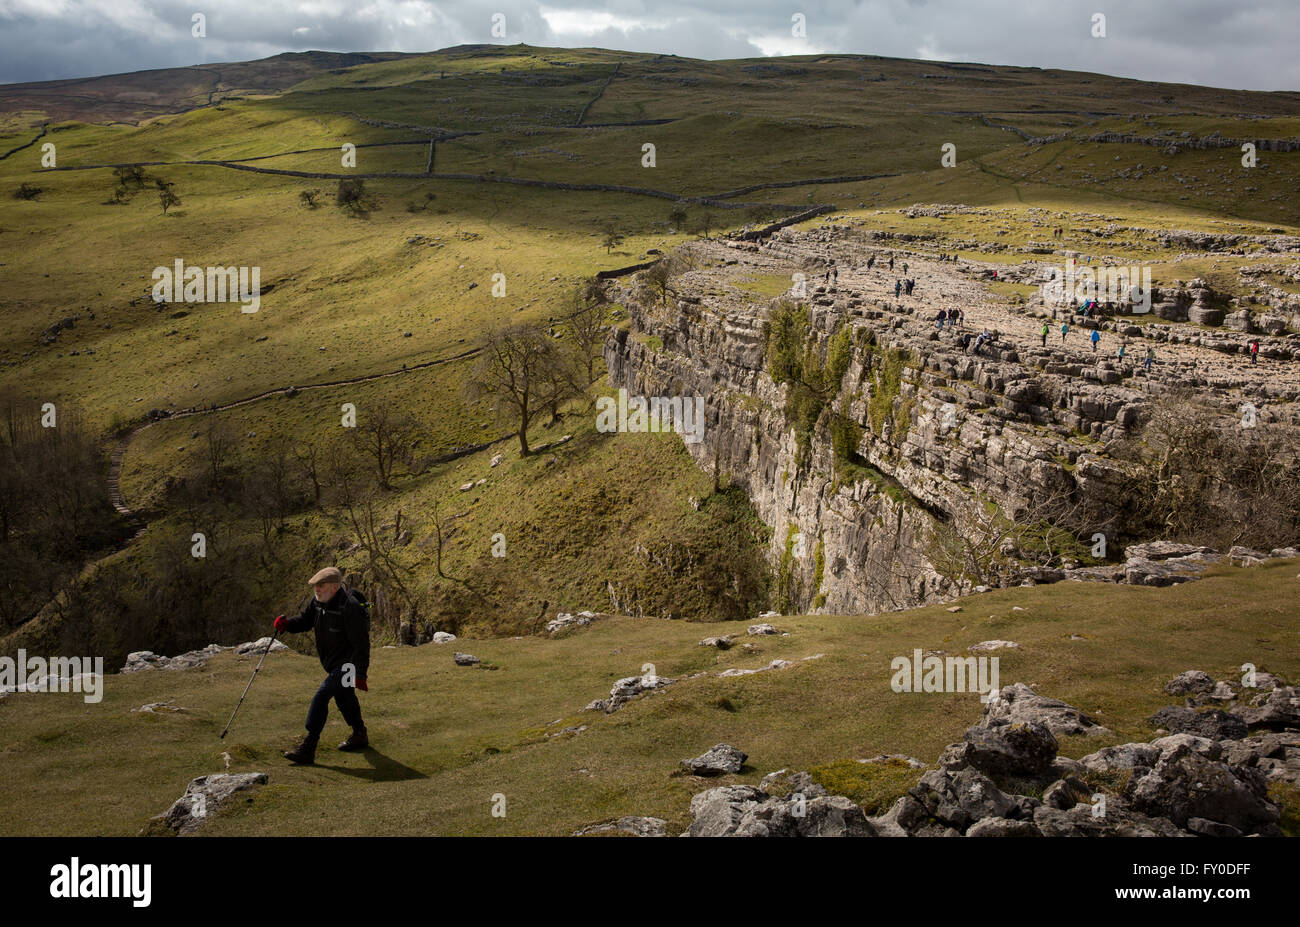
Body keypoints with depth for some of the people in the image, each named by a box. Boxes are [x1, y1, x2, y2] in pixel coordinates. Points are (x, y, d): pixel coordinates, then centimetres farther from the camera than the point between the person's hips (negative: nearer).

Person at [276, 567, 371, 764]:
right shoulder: (319, 600, -2)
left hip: (347, 664, -10)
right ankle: (359, 736, 46)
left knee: (320, 697, -18)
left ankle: (307, 749, -17)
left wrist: (360, 674, -26)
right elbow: (305, 619, 11)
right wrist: (287, 624, -12)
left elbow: (361, 644, -25)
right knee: (343, 698, 25)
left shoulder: (349, 607, -27)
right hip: (333, 663, 10)